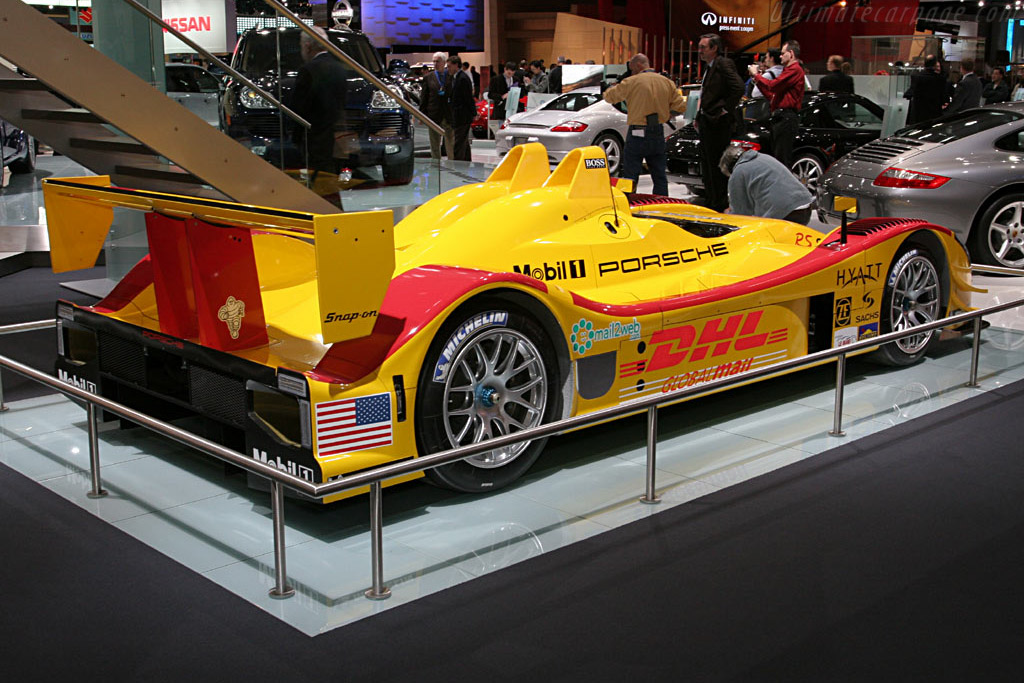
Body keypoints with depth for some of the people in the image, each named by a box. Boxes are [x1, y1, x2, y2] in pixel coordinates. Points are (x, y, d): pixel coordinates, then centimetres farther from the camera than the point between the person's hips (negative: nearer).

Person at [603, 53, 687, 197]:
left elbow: (609, 96, -1)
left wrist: (614, 86, 20)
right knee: (660, 176, 12)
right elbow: (681, 106, 8)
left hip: (637, 134, -5)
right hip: (658, 134, 5)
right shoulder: (667, 82, 6)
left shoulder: (632, 82, -9)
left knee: (629, 176, -2)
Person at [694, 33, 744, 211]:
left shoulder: (724, 64, -11)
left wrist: (725, 110, -19)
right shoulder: (709, 68, 18)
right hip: (707, 122, 10)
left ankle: (720, 203, 1)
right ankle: (710, 201, 24)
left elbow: (738, 88, -22)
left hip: (719, 123, -10)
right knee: (707, 163, 15)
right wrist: (699, 118, 17)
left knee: (716, 164, -6)